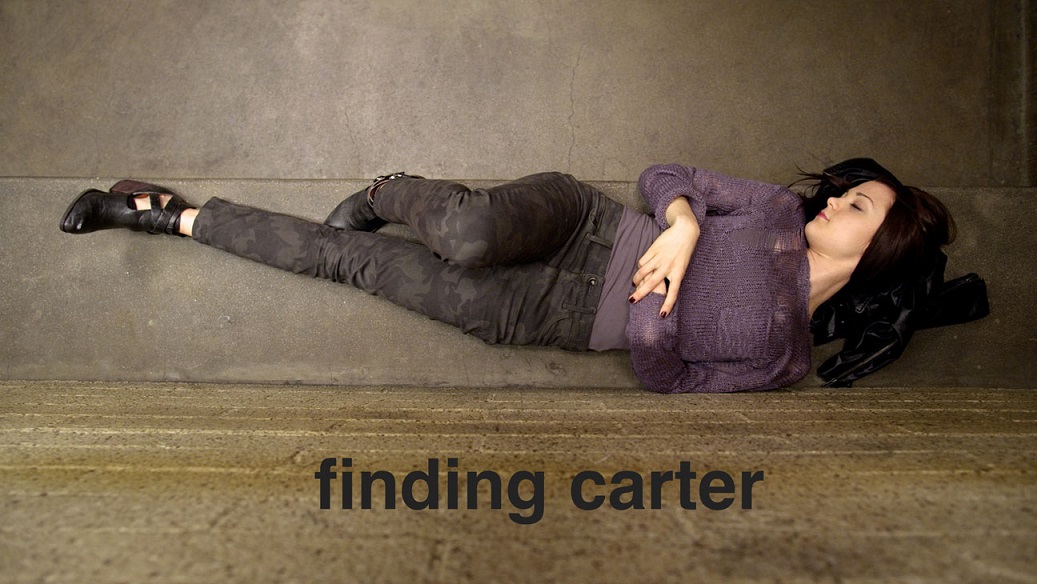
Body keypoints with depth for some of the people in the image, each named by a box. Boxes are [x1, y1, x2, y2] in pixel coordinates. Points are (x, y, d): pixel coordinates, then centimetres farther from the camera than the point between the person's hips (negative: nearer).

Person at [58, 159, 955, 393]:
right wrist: (681, 224, -15)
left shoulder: (783, 357, 1)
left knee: (347, 259, -6)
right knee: (471, 232, -34)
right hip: (577, 219, 1)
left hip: (540, 314, -1)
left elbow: (669, 379, 0)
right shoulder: (781, 210, 6)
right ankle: (385, 197, 4)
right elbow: (664, 175, 5)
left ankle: (174, 216, 10)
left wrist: (655, 313, -18)